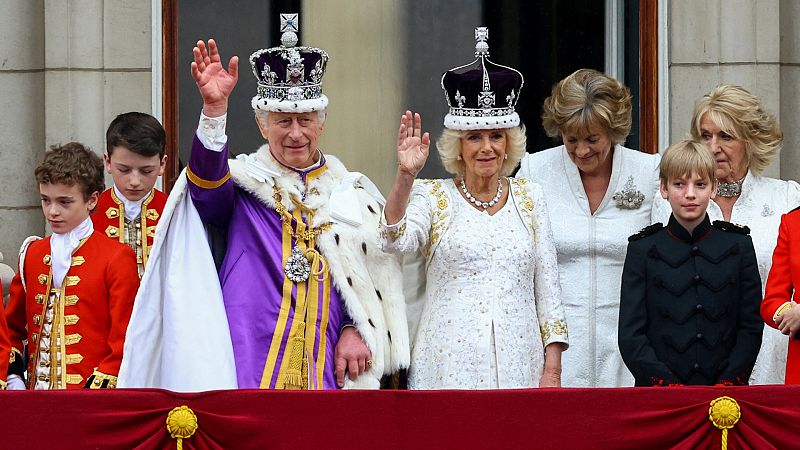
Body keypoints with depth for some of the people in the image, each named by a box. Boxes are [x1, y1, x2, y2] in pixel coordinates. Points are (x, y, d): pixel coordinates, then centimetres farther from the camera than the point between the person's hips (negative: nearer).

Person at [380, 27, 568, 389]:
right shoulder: (433, 197, 4)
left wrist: (552, 371, 4)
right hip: (451, 369, -2)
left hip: (518, 365, 2)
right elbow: (395, 241, -16)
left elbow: (547, 287, 11)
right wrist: (405, 175, -28)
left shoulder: (529, 197, 11)